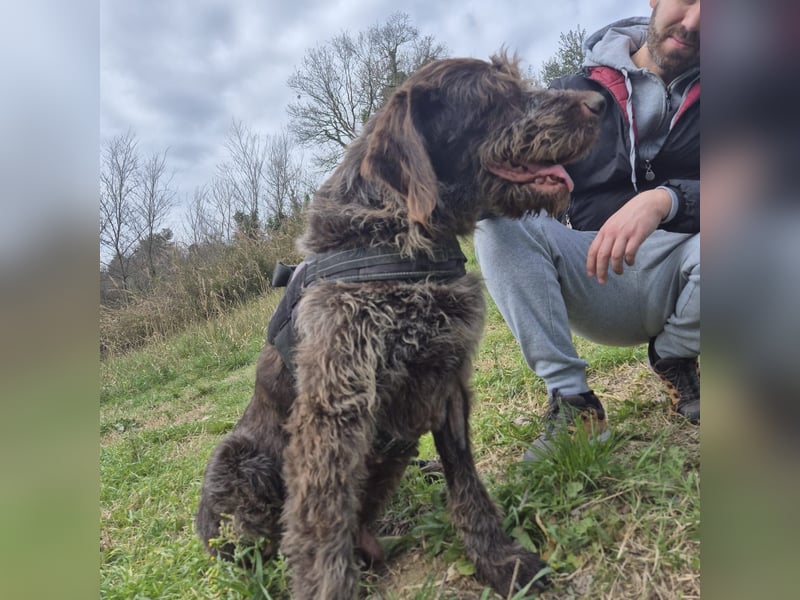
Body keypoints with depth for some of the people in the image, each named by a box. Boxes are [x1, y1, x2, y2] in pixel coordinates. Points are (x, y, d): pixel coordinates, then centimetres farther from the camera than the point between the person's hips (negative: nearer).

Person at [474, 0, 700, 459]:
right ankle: (571, 400, -20)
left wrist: (664, 200, -32)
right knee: (500, 220, -24)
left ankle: (675, 359, -1)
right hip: (595, 276, 0)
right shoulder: (574, 93, 4)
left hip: (683, 273, 0)